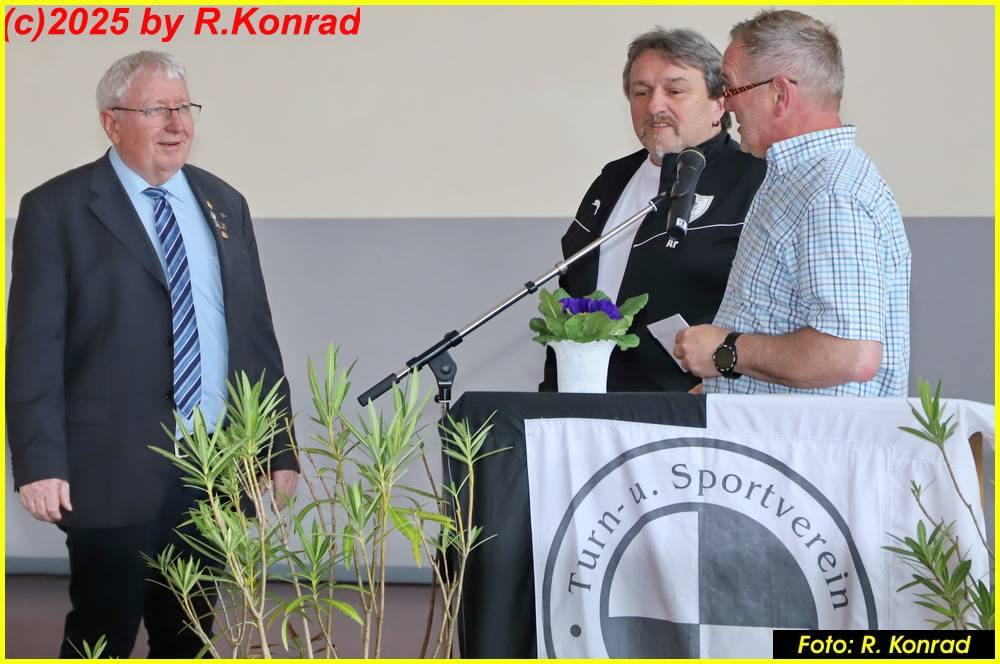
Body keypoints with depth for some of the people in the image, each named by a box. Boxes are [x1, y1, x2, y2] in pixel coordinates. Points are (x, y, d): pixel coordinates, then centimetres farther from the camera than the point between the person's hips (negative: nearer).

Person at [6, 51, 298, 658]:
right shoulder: (57, 210, -3)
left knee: (190, 638, 12)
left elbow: (256, 329, 13)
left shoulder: (224, 204, 13)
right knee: (102, 637, 2)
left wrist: (280, 447, 11)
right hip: (114, 471, -5)